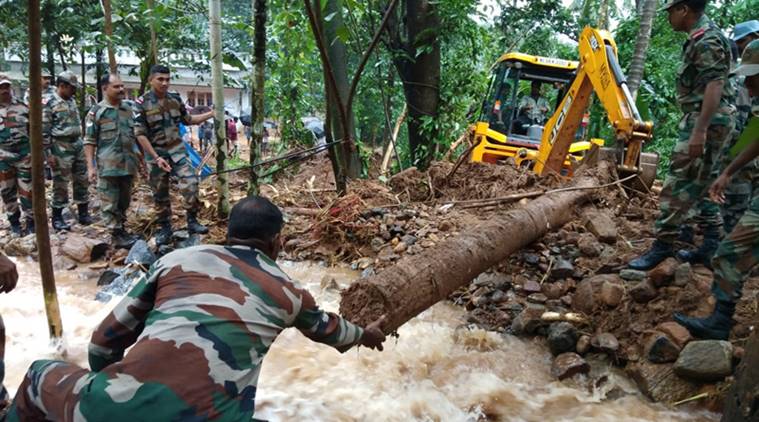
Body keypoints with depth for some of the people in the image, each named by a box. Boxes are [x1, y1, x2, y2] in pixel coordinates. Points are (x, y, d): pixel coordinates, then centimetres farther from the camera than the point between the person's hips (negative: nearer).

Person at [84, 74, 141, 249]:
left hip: (128, 164, 5)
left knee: (124, 201, 14)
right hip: (108, 166, -5)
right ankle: (117, 235, 7)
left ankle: (121, 229, 27)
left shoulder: (129, 108, 9)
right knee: (110, 203, 0)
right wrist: (90, 166, -11)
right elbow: (89, 142, -5)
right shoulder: (96, 112, -4)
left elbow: (137, 135, 17)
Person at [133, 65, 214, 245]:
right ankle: (164, 228, 20)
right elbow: (140, 134, -13)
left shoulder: (175, 98, 1)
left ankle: (192, 221, -1)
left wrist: (211, 114, 5)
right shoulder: (141, 104, -12)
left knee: (190, 183, -13)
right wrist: (156, 157, -20)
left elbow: (187, 120, 15)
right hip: (156, 153, -3)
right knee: (160, 194, 6)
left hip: (177, 150, 3)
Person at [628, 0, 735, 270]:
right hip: (701, 120, 11)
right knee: (699, 185, 14)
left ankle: (663, 244, -6)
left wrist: (699, 130, -29)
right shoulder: (700, 39, 18)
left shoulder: (706, 39, -14)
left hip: (706, 121, -11)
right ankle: (713, 245, 19)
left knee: (679, 185, -10)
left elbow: (715, 86, -23)